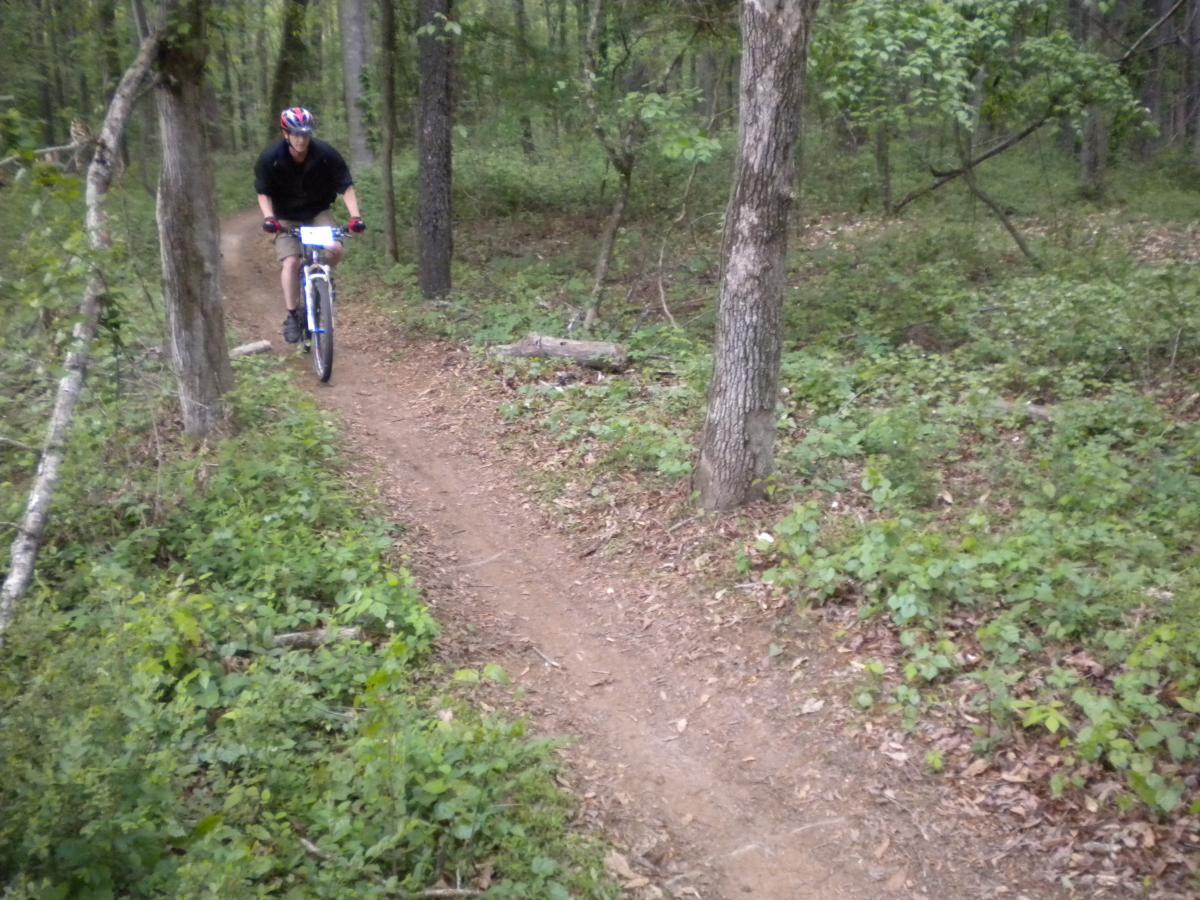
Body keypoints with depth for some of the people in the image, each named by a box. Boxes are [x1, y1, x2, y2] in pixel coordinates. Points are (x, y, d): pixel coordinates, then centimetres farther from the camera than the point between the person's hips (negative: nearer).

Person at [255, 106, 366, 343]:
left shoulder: (326, 154, -20)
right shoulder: (270, 159, -20)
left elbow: (346, 187, -14)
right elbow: (263, 193, -9)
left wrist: (355, 216, -28)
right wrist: (269, 217, -27)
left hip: (318, 212, 1)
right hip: (286, 218, -1)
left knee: (335, 250, -24)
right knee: (290, 262, -18)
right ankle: (292, 316, -7)